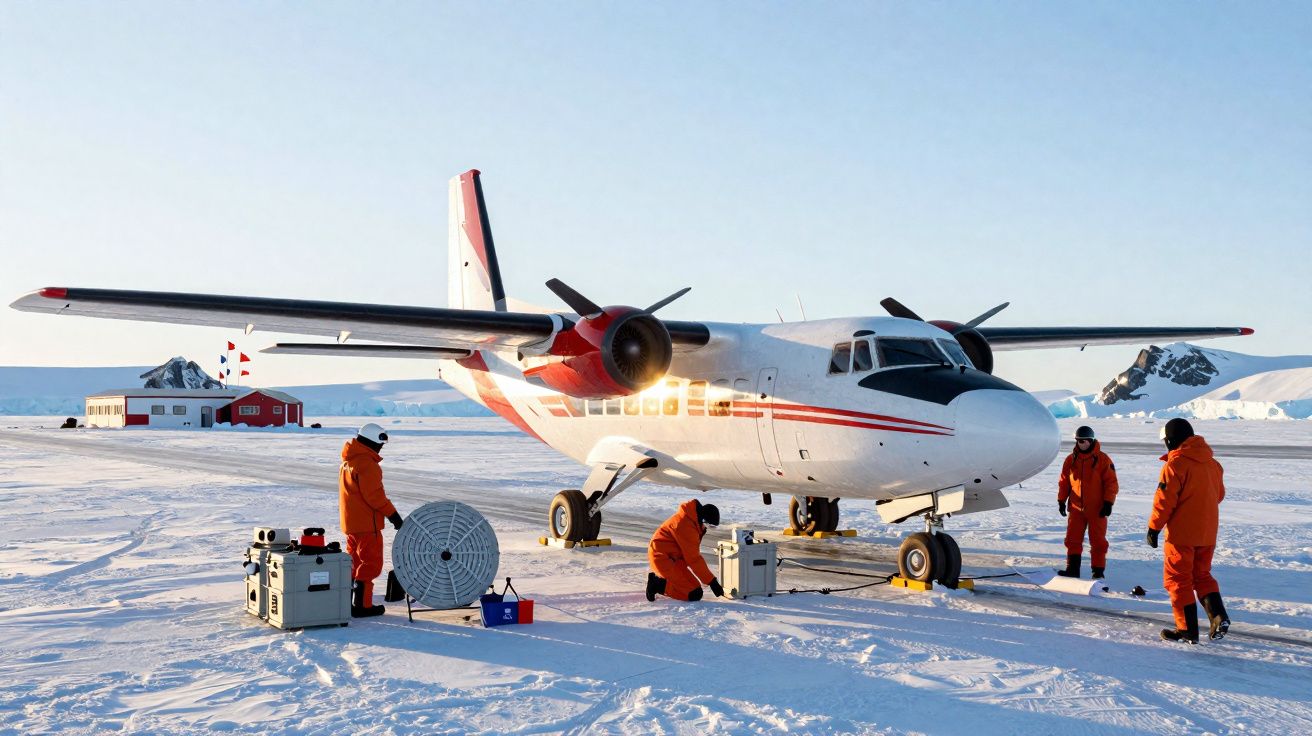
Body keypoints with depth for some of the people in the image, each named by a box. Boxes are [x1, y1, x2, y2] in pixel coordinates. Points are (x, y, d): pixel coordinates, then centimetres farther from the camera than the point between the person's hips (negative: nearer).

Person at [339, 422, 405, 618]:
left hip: (351, 521, 10)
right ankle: (362, 605, -1)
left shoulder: (349, 460, 14)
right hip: (366, 523, -10)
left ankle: (348, 602, 23)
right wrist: (392, 514, -15)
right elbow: (374, 495, -22)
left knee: (355, 561, 18)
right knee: (370, 562, -3)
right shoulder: (366, 463, -19)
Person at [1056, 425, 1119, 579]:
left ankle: (1098, 571, 11)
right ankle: (1073, 569, 13)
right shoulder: (1071, 459, 5)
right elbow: (1064, 482, 13)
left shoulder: (1102, 459, -6)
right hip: (1076, 508, 4)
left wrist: (1108, 503, -12)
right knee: (1073, 540, 5)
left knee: (1098, 541, 3)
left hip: (1096, 509, -4)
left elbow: (1111, 483, -6)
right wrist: (1061, 501, 10)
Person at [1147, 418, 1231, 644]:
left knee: (1178, 579, 3)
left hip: (1181, 533, -7)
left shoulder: (1175, 464, -15)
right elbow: (1219, 494, 18)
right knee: (1202, 575, 19)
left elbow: (1164, 500, -16)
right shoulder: (1212, 463, 7)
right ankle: (1218, 615, 0)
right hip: (1208, 532, 7)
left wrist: (1154, 528, -7)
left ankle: (1187, 630, 3)